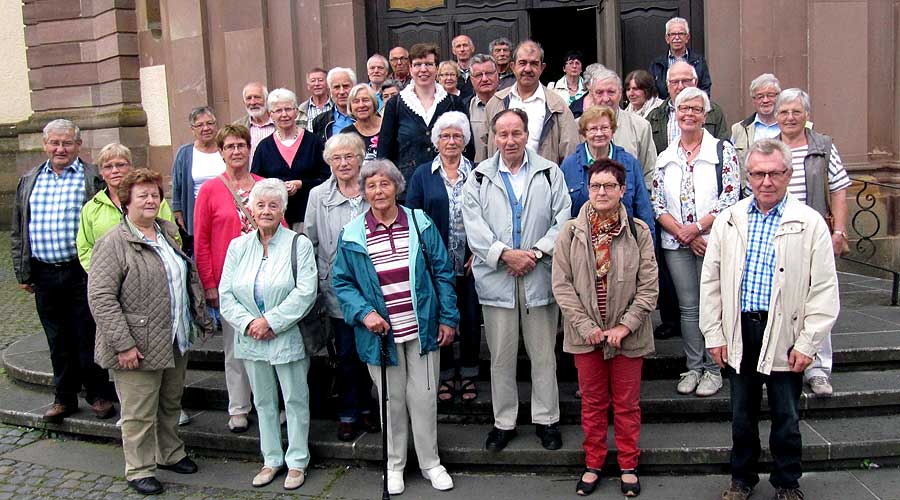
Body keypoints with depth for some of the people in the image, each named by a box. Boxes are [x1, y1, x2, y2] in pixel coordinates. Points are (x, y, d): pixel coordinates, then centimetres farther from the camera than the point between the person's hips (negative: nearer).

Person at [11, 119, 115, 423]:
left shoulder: (94, 179, -2)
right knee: (58, 339, 13)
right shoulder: (29, 181, 12)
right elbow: (18, 231, 15)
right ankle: (64, 398, 25)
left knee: (88, 336, 4)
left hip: (82, 272, -4)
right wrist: (22, 272, 9)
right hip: (44, 275, 4)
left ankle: (98, 395, 18)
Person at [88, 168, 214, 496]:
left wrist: (201, 318, 17)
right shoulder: (113, 244, -14)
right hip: (139, 347, -7)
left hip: (177, 342, 7)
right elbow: (100, 297, -18)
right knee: (140, 413, 5)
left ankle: (170, 454, 37)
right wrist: (123, 344, -21)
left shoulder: (169, 232, 9)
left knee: (171, 404, 20)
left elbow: (189, 277, 18)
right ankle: (139, 470, 20)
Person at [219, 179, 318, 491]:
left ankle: (297, 461, 20)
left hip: (288, 338, -4)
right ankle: (271, 459, 29)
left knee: (295, 400, 6)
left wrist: (271, 321, -18)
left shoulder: (298, 244, -6)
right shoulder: (238, 246, 6)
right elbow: (226, 294, 2)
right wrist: (248, 323, -12)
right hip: (251, 340, 4)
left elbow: (305, 292, -15)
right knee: (263, 401, 15)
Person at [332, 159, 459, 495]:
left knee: (424, 397, 7)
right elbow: (342, 282, 1)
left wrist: (448, 318, 0)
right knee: (391, 401, 11)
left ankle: (430, 463, 26)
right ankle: (394, 465, 30)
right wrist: (364, 313, -14)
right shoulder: (351, 235, -2)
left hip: (422, 329, 0)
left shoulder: (421, 225, -1)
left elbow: (442, 273, 2)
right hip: (380, 333, 0)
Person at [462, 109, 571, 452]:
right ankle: (504, 422, 21)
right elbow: (473, 226, -2)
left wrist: (537, 252, -13)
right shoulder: (480, 177, 6)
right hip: (496, 278, 1)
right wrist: (504, 254, -13)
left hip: (540, 276, 0)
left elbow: (563, 219, -1)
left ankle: (546, 420, 22)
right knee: (501, 356, 8)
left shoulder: (550, 173, 6)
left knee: (543, 353, 7)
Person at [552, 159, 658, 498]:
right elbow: (562, 285, -4)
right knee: (592, 402, 13)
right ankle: (593, 465, 28)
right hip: (585, 334, 1)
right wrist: (587, 326, -10)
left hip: (627, 335, -1)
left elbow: (648, 288, -4)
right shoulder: (570, 232, -2)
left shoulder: (639, 232, -4)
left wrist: (624, 327, -11)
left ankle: (628, 466, 27)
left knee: (627, 404, 11)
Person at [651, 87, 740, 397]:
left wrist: (698, 227, -14)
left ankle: (713, 369, 12)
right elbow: (657, 204, 5)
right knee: (688, 308, 9)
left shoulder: (723, 151, -1)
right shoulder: (665, 157, 10)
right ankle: (693, 368, 19)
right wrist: (682, 233, -8)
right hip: (676, 244, 3)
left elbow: (730, 199, -8)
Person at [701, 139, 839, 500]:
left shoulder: (810, 223, -5)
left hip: (785, 338, -2)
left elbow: (824, 291, -5)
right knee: (741, 416, 15)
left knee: (786, 417, 11)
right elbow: (710, 282, 6)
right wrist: (714, 335, 2)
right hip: (739, 333, 3)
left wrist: (807, 344, -9)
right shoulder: (727, 221, 3)